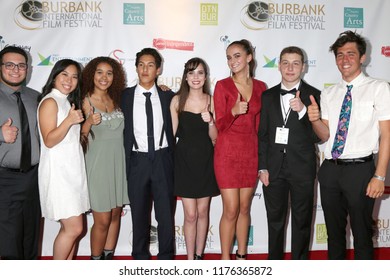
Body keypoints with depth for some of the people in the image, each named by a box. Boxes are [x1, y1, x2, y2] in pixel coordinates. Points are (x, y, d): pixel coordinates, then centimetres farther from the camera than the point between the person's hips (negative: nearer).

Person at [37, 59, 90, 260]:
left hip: (72, 170, 9)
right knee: (73, 228, -9)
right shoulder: (50, 101, -9)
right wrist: (69, 121, -27)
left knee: (72, 228, 9)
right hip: (58, 171, -8)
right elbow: (49, 140, -16)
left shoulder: (68, 102, 18)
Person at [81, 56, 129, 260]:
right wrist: (89, 122, -27)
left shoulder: (116, 99, 9)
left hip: (119, 163, 5)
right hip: (98, 164, -5)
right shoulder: (86, 101, -5)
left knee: (116, 214, 11)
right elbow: (79, 137, -7)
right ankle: (96, 261, 20)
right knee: (102, 220, 0)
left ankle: (108, 257, 26)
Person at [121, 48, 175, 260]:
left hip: (163, 160, 0)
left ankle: (166, 256, 24)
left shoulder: (168, 96, 5)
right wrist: (124, 164, -1)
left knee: (166, 212, 7)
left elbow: (173, 129, 8)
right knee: (139, 213, 10)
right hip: (137, 161, 0)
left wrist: (173, 160, 1)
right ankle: (141, 257, 27)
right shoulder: (125, 96, 3)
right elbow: (122, 130, 3)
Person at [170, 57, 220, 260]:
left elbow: (214, 137, -3)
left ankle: (199, 255, 28)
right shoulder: (177, 100, -2)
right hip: (185, 161, -1)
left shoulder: (211, 101, 0)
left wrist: (210, 121, -16)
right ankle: (190, 260, 16)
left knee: (203, 213, 11)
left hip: (205, 161, 2)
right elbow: (172, 132, 4)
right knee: (190, 215, 0)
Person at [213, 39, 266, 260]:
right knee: (231, 210, -3)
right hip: (228, 152, -3)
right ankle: (225, 260, 12)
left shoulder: (260, 87, 7)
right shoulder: (223, 86, -3)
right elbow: (220, 125, -6)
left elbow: (259, 123, 12)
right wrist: (234, 111, -25)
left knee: (245, 208, 12)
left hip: (251, 152, 4)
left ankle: (242, 256, 26)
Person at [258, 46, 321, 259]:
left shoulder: (314, 95, -3)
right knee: (275, 220, 14)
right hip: (274, 167, 3)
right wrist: (262, 167, 0)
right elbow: (262, 135, 6)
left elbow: (318, 136, -9)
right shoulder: (268, 96, 6)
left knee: (302, 221, 11)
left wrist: (303, 110, -24)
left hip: (302, 168, -2)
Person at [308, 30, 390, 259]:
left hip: (360, 169, -4)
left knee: (362, 233, 7)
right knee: (334, 231, 17)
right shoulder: (328, 94, 11)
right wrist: (315, 120, -12)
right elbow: (326, 135, 10)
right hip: (330, 169, 5)